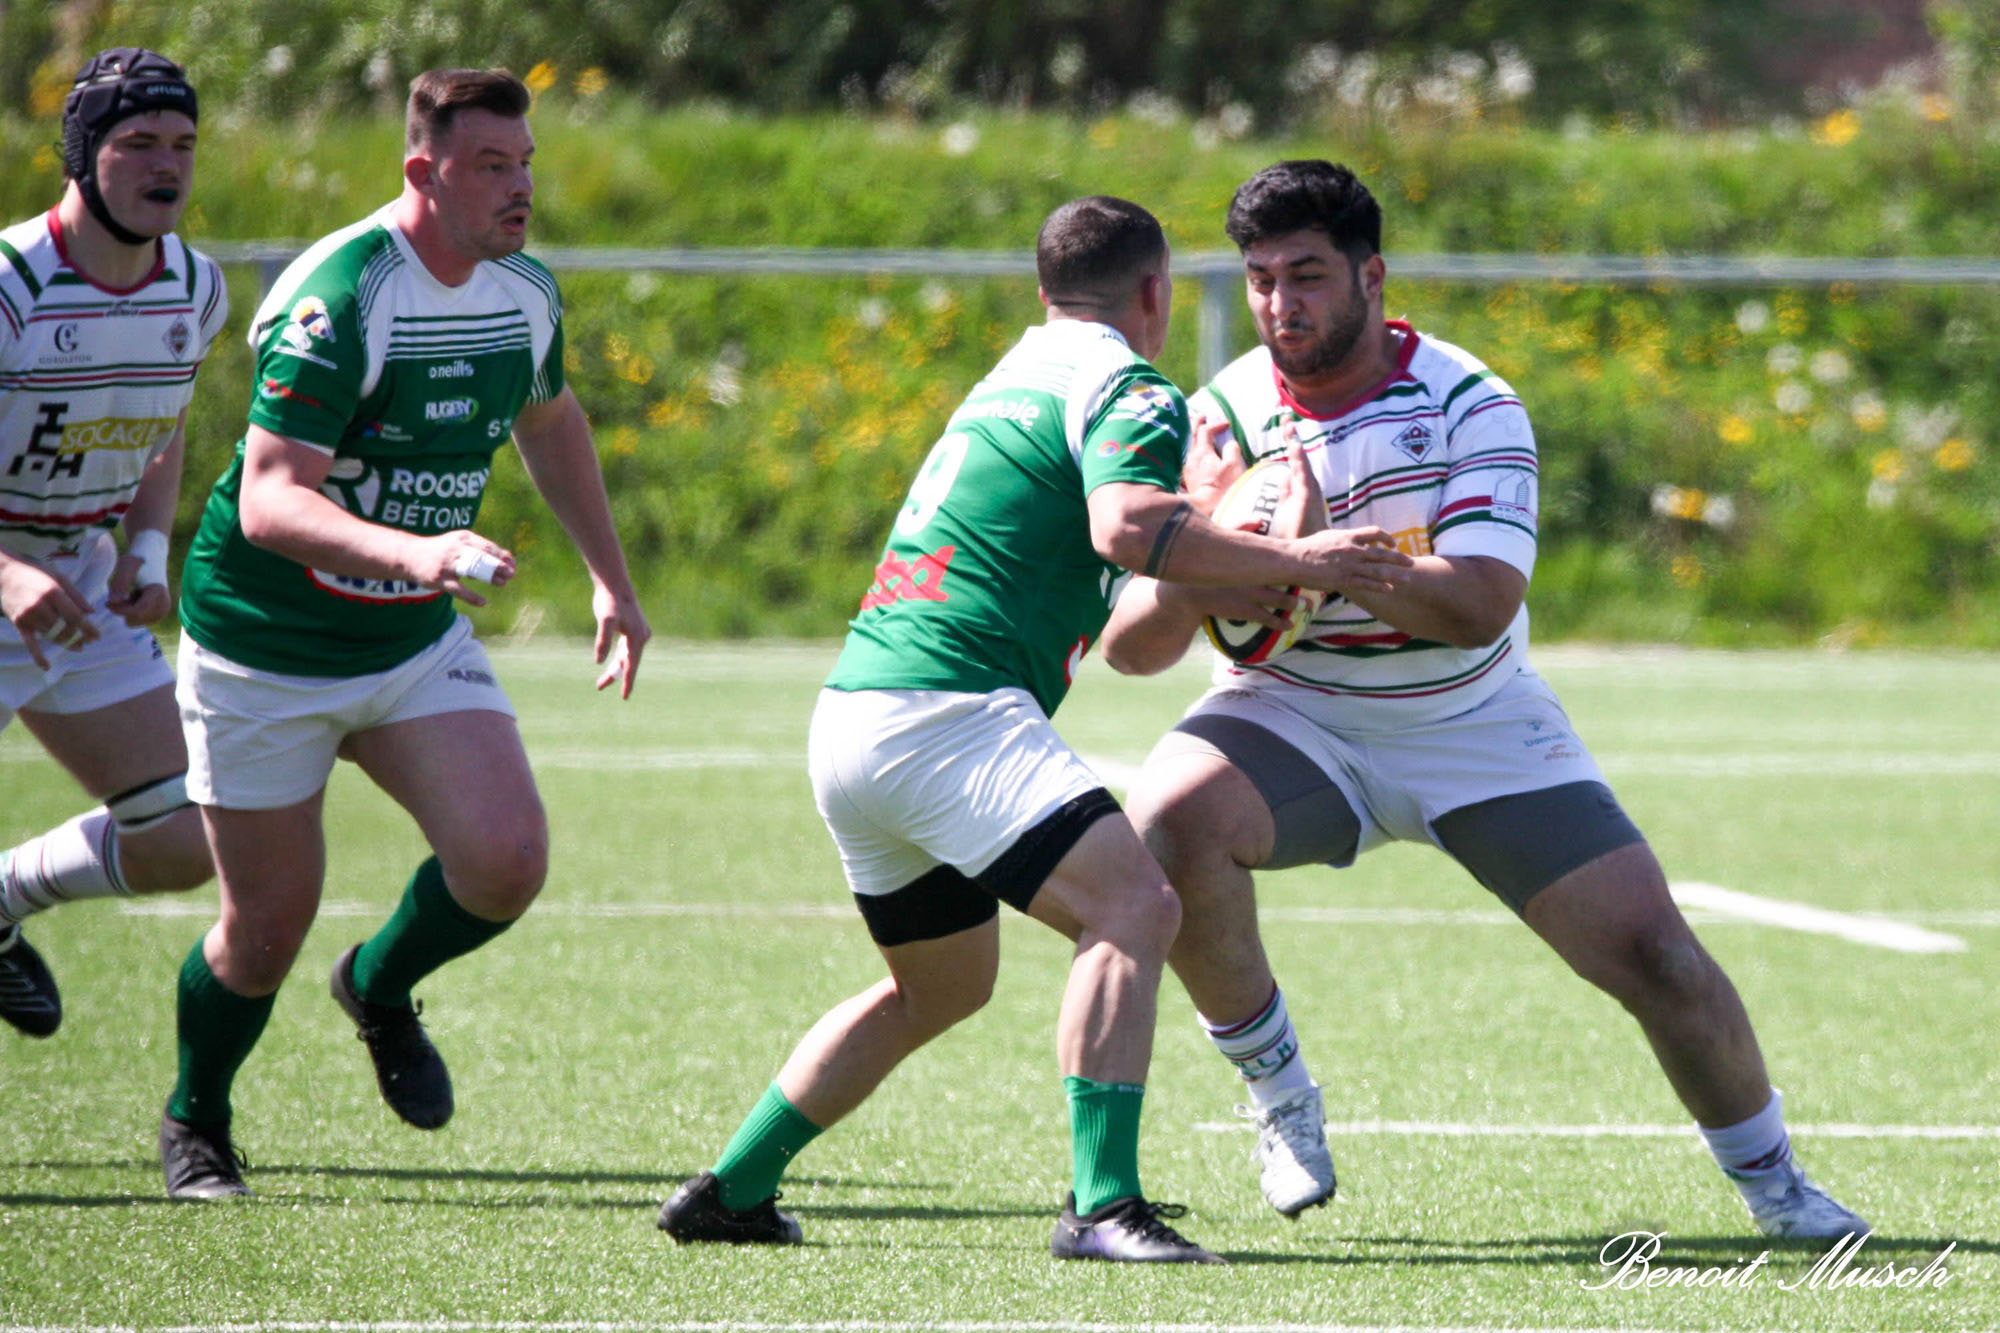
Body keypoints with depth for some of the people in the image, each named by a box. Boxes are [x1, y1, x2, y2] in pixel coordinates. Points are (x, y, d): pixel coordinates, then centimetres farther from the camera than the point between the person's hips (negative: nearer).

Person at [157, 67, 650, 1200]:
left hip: (417, 641, 5)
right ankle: (196, 1126, 30)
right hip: (265, 649, -5)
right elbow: (268, 501, -33)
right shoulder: (338, 298, -25)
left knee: (508, 859, -16)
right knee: (270, 923, 1)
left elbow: (549, 420, 22)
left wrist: (614, 581, 25)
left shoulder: (527, 295, -1)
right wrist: (409, 550, -48)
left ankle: (383, 989, 17)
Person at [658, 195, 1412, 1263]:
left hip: (849, 714, 10)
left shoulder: (1018, 371, 25)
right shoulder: (1128, 387, -4)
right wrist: (1291, 562, -19)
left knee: (942, 985, 25)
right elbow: (1126, 526, -25)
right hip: (946, 710, -10)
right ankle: (1101, 1204, -30)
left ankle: (727, 1195, 29)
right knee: (1132, 907, -19)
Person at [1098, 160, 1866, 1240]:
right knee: (1170, 820, -32)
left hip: (1474, 724, 0)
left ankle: (1772, 1182, 19)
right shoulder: (1223, 420, -11)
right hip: (1293, 715, 0)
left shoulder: (1468, 403, -15)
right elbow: (1133, 648, -14)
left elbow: (1479, 607, -29)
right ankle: (1277, 1090, -10)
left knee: (1654, 955, -7)